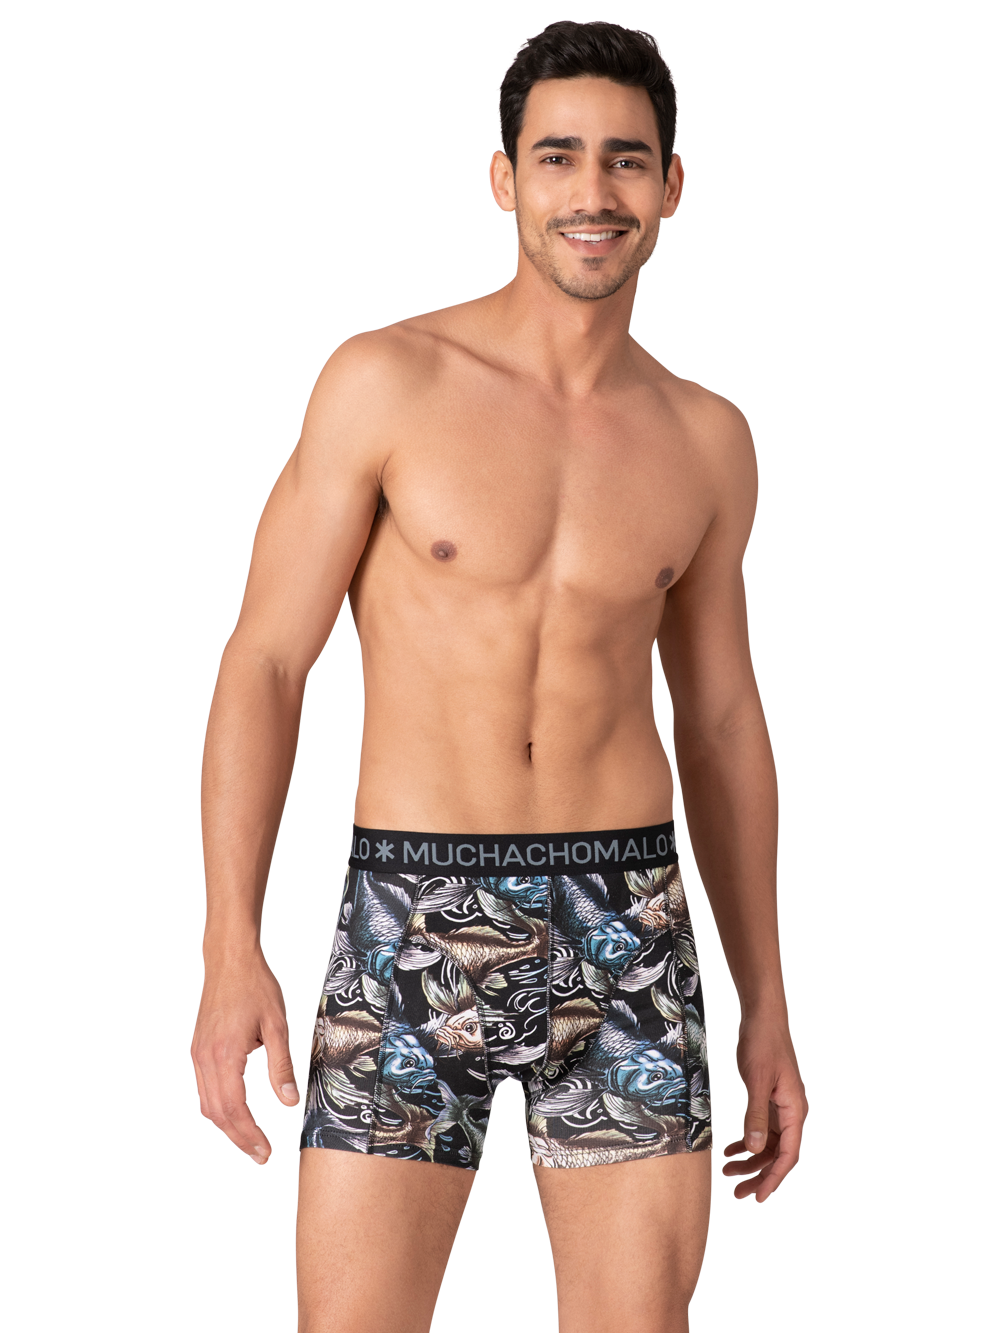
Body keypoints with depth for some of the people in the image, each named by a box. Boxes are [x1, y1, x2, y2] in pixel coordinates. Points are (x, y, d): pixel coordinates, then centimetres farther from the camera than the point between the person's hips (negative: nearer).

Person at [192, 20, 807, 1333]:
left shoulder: (704, 439, 7)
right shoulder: (386, 383, -4)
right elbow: (263, 665, -4)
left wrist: (768, 1005, 13)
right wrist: (231, 952, -14)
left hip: (627, 927, 3)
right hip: (414, 921, -3)